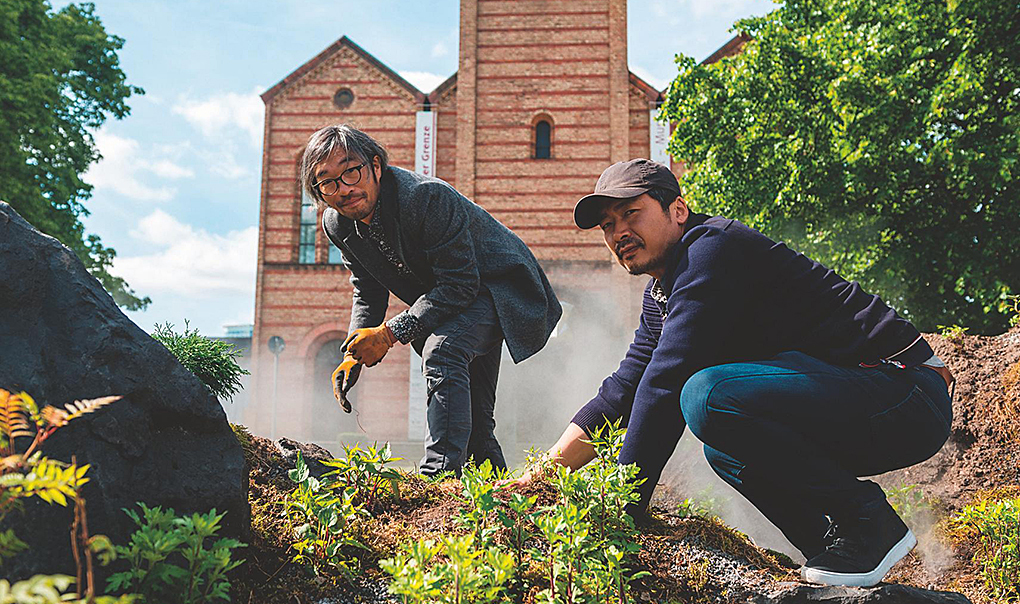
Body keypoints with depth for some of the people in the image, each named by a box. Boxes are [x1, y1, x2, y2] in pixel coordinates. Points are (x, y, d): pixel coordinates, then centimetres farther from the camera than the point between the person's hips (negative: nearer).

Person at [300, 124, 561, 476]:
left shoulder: (426, 196, -34)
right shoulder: (337, 224, -11)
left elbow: (461, 283, -31)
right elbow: (368, 292, 2)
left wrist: (391, 333, -33)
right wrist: (356, 355, -13)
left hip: (494, 285, -8)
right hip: (440, 299, 8)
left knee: (441, 352, -35)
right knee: (472, 418, 11)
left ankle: (439, 477, -37)